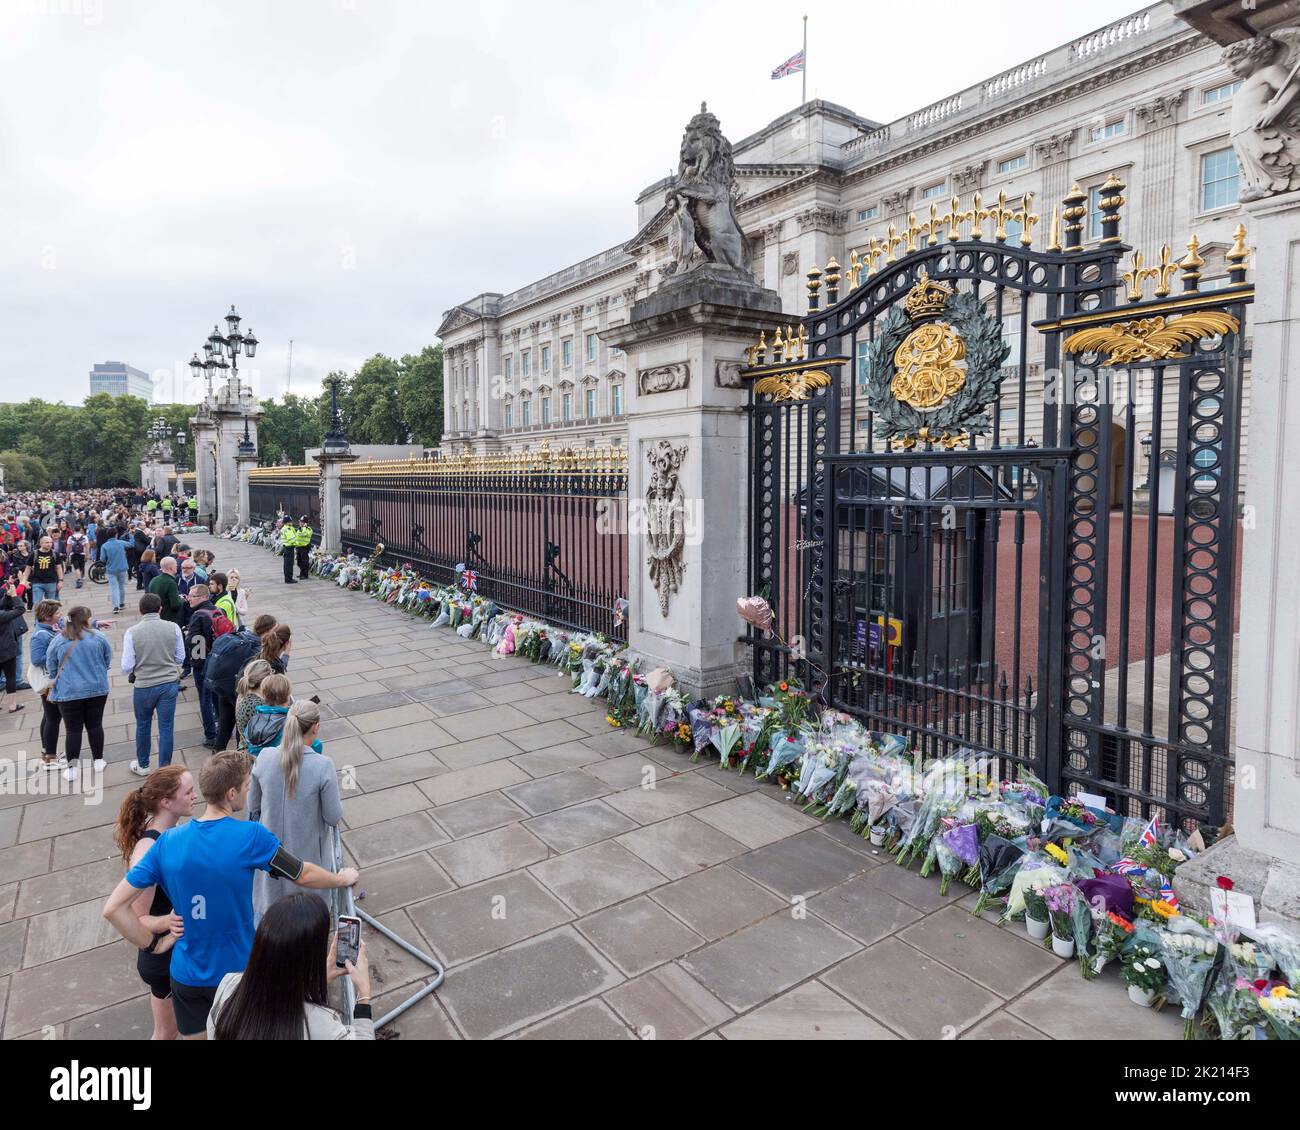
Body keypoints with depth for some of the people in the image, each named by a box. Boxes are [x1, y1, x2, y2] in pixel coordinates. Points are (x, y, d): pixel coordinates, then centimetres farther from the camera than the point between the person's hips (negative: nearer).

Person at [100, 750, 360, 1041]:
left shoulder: (168, 841, -11)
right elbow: (304, 876, -9)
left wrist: (153, 944, -1)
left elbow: (113, 908, -10)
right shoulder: (251, 836, -22)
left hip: (186, 975, 3)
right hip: (236, 972, -3)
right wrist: (344, 878, 9)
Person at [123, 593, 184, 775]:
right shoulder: (173, 628, -8)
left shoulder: (132, 632, -12)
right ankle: (164, 769, 17)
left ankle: (142, 766, 37)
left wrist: (140, 666, 10)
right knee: (166, 728, 9)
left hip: (143, 686, 0)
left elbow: (126, 667, -11)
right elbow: (180, 658, 1)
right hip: (169, 684, 0)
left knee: (143, 726, 21)